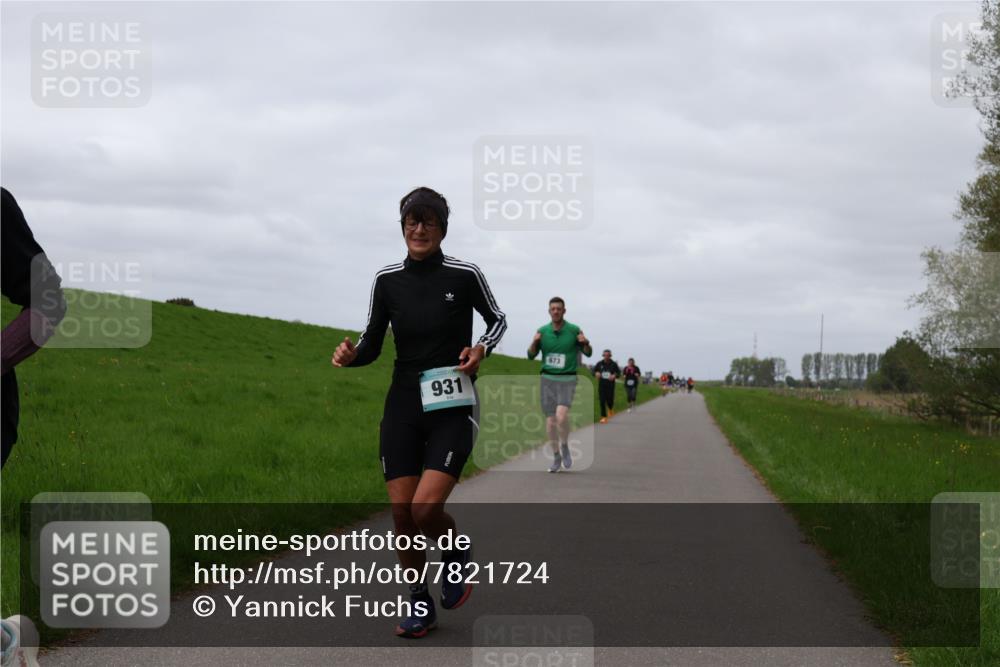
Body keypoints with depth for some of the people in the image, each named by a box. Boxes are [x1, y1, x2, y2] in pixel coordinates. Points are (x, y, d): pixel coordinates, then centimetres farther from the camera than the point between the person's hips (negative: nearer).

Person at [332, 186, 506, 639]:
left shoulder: (464, 275, -6)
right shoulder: (387, 279, 2)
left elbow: (497, 320, 10)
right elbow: (372, 345, 7)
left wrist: (481, 348, -10)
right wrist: (352, 355, -15)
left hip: (452, 407, -3)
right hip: (403, 405, 3)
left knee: (426, 508, -18)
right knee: (401, 512, 0)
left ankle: (457, 554, 16)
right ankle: (420, 604, 19)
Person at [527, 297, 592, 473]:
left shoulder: (574, 330, -2)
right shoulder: (542, 331, 4)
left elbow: (588, 353, 6)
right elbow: (531, 355, 7)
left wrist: (586, 343, -16)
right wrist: (534, 342, -13)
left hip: (567, 379, -3)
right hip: (547, 379, 3)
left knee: (561, 415, -22)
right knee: (550, 420, 3)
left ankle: (565, 447, 3)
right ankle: (556, 458, 17)